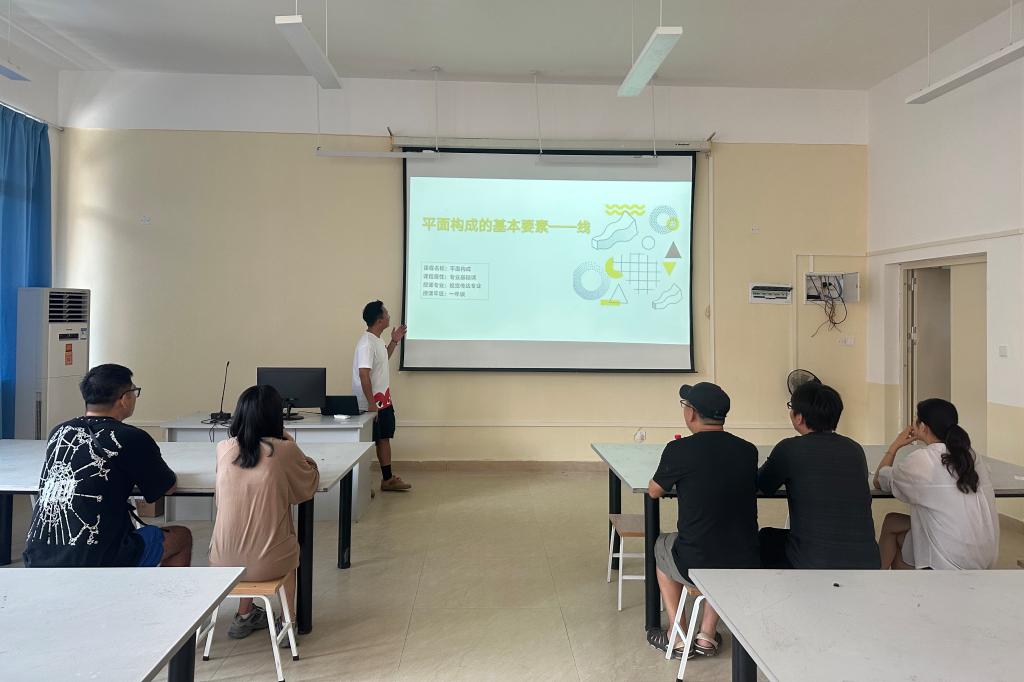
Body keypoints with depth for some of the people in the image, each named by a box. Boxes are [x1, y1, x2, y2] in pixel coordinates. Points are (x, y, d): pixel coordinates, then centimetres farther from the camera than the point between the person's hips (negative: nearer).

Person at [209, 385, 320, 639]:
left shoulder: (223, 449, -4)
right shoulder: (284, 451, -13)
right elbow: (311, 482, 5)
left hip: (222, 561, 3)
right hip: (266, 564, -3)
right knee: (289, 545, 32)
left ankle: (244, 616, 41)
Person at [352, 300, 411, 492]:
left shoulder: (377, 340, 9)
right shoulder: (366, 343, -21)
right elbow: (363, 374, -26)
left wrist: (394, 342, 20)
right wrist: (371, 403, -26)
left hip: (384, 402, 10)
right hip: (372, 405, -10)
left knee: (384, 438, 15)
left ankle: (388, 479, 25)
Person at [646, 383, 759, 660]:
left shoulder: (680, 450, -14)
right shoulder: (748, 451, -2)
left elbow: (654, 491, 3)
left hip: (695, 567, -3)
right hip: (746, 566, 4)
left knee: (661, 546, 30)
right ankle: (707, 635, 31)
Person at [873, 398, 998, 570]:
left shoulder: (920, 461, -11)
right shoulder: (972, 457, 5)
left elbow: (879, 481, 4)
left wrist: (896, 445, 15)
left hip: (952, 561, -6)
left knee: (891, 523, 18)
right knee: (900, 536, 23)